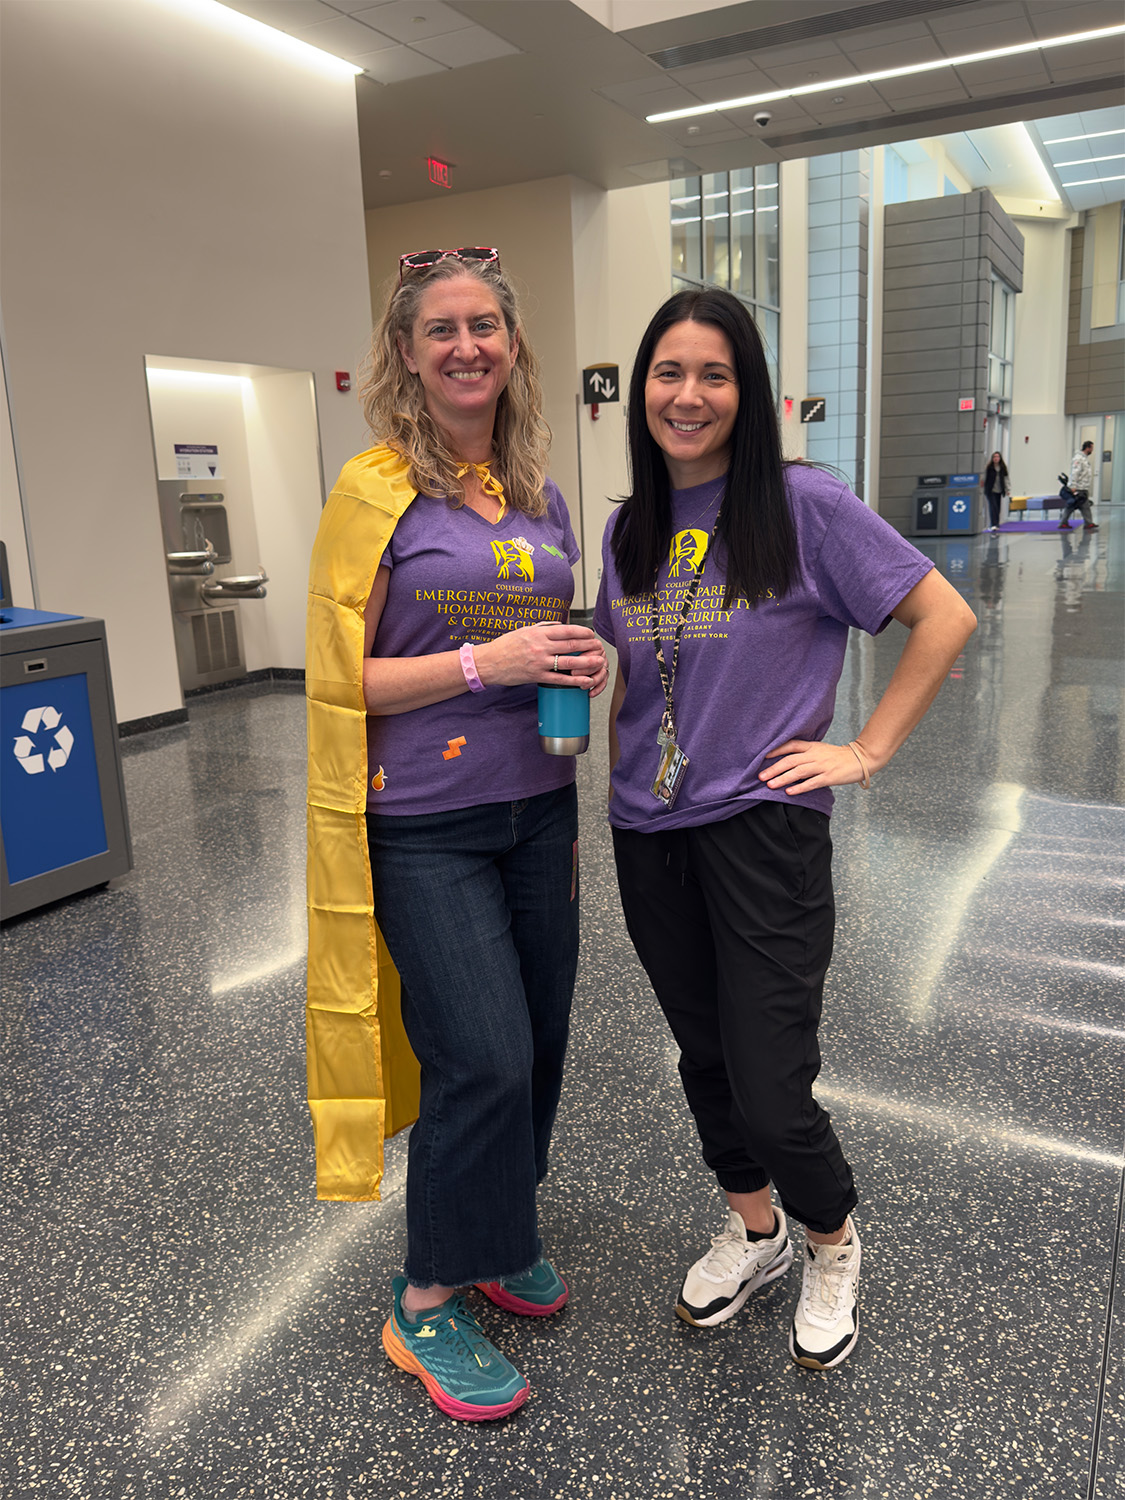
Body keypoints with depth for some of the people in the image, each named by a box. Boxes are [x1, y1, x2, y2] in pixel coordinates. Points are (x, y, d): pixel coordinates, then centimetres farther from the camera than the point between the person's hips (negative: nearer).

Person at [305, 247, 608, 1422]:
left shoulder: (543, 498, 9)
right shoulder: (374, 492, -8)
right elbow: (339, 678, -11)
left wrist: (582, 666, 1)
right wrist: (484, 663, -21)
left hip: (537, 810, 6)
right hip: (425, 828, -6)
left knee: (536, 1038, 14)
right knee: (482, 1058, -5)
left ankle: (498, 1231, 41)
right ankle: (426, 1304, 21)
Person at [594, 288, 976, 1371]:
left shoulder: (804, 506, -8)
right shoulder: (628, 530, 9)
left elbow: (945, 617, -7)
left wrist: (867, 751, -9)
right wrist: (616, 796, 13)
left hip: (763, 825, -5)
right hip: (649, 835, 5)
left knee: (771, 1091, -3)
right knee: (703, 1055, 18)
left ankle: (832, 1242, 30)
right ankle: (750, 1230, 43)